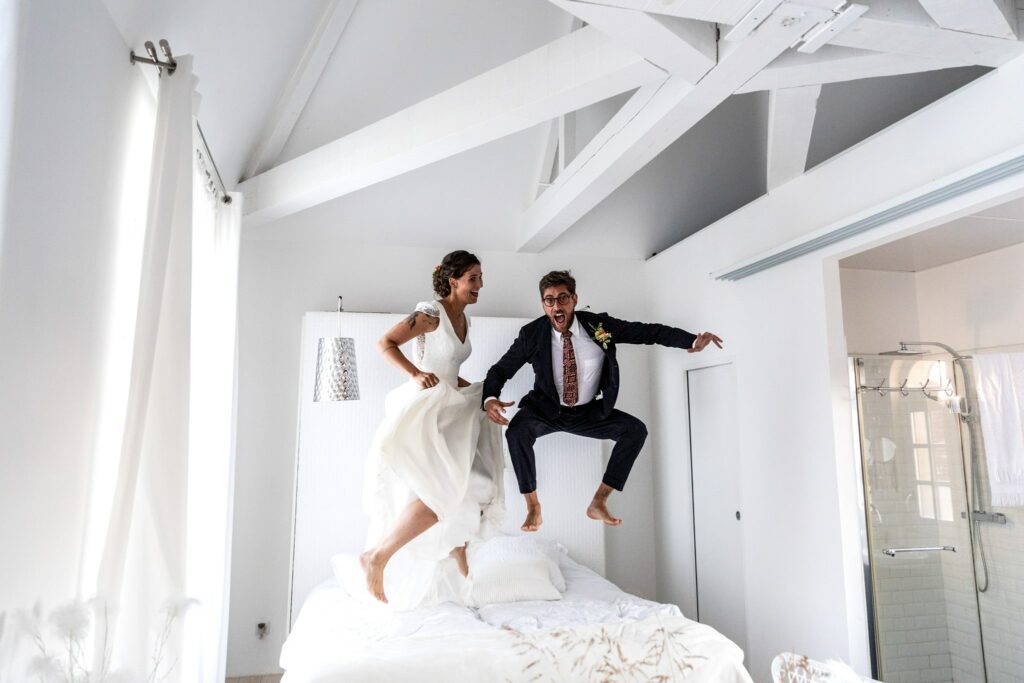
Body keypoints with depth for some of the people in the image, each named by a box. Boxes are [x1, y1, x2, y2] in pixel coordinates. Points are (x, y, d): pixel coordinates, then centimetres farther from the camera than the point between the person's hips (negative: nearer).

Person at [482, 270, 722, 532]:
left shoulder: (599, 325, -14)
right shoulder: (532, 333, -18)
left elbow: (646, 331, -10)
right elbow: (501, 369, -11)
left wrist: (692, 340, -20)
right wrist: (490, 398, -32)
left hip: (588, 412, 3)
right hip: (547, 410, -2)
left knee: (636, 429, -13)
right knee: (517, 430, -32)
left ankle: (599, 502, -2)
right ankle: (533, 508, -13)